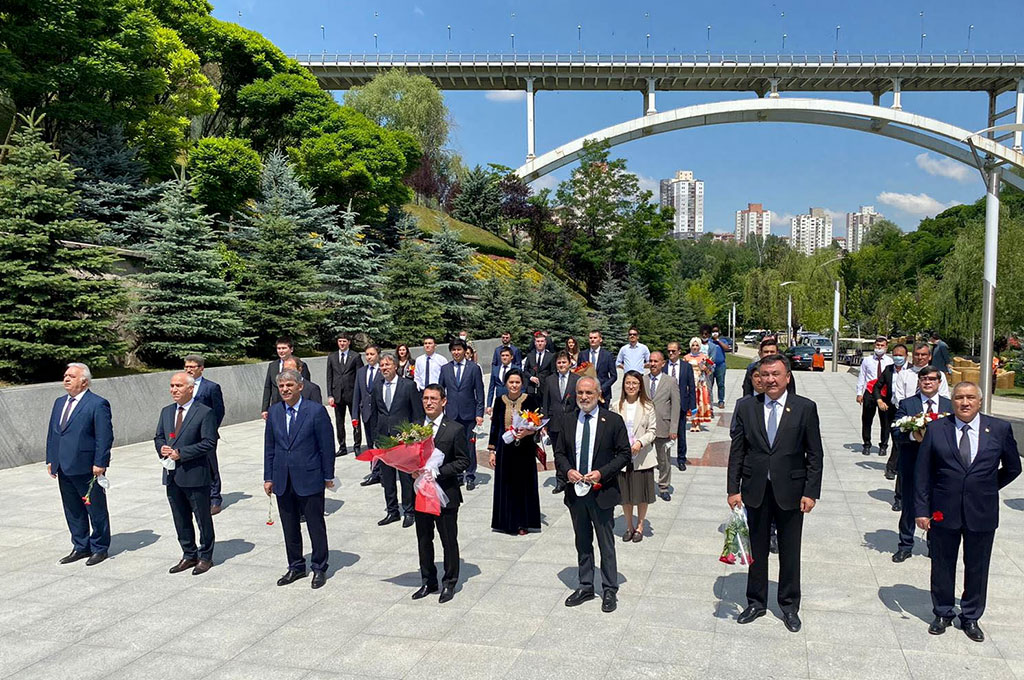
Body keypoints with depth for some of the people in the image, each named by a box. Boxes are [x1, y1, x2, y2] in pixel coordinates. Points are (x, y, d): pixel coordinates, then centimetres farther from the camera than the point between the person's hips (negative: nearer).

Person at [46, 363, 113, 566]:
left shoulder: (98, 404, -10)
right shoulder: (59, 403, 14)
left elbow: (105, 437, -13)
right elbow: (52, 433, 19)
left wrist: (99, 463, -17)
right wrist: (50, 460, 12)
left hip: (87, 468, -8)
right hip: (63, 468, 8)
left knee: (96, 510, 4)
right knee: (73, 511, 15)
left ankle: (99, 548, 16)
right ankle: (81, 547, 27)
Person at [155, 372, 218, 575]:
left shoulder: (205, 412, -10)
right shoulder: (166, 412, 11)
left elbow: (209, 443, -15)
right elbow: (158, 437, 18)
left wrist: (181, 453, -19)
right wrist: (162, 448, -5)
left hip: (195, 475, -6)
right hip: (172, 475, 6)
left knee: (203, 519, 6)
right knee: (181, 519, 15)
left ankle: (205, 557, 19)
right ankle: (189, 555, 29)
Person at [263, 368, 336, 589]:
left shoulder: (316, 411, -10)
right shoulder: (274, 412, 5)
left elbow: (327, 446, -6)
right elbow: (269, 447, 10)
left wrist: (328, 476, -5)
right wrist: (268, 477, 7)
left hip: (309, 479, -4)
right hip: (283, 481, 5)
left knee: (316, 526, 6)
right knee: (289, 527, 14)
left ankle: (319, 568, 21)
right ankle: (296, 567, 29)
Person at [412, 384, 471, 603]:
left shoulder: (455, 429, -8)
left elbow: (463, 461, -9)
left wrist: (437, 471, -19)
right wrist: (413, 469, -10)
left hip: (445, 494, -4)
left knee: (449, 541, 7)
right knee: (424, 540, 15)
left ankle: (449, 583, 23)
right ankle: (428, 581, 30)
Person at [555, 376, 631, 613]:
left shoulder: (613, 421, -7)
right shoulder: (568, 421, 4)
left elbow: (624, 453, -5)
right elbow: (559, 452, 10)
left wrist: (602, 473, -16)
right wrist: (567, 471, -10)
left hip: (602, 492, -4)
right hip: (575, 491, 4)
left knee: (606, 544, 6)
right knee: (582, 542, 16)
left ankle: (610, 590, 20)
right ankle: (585, 586, 30)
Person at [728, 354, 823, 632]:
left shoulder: (805, 408, -4)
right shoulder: (745, 407, 0)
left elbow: (814, 454, -2)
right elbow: (736, 452, 2)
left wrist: (811, 492, -7)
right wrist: (734, 489, -3)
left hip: (790, 492, -1)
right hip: (755, 491, 1)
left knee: (790, 553, 11)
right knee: (756, 550, 13)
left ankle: (789, 606, 29)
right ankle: (756, 602, 30)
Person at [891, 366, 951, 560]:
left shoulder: (950, 406, 5)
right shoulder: (906, 404, 0)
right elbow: (896, 433, -7)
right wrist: (913, 436, -26)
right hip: (912, 464, -1)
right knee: (908, 506, 8)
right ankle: (905, 546, 21)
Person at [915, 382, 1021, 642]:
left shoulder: (999, 429, -2)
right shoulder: (936, 429, -4)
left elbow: (1012, 468, 11)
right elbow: (922, 472, -3)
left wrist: (985, 490, 9)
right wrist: (922, 509, -6)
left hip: (982, 513, 1)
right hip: (943, 512, 0)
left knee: (977, 568, 13)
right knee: (942, 567, 12)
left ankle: (971, 617, 32)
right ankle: (943, 613, 31)